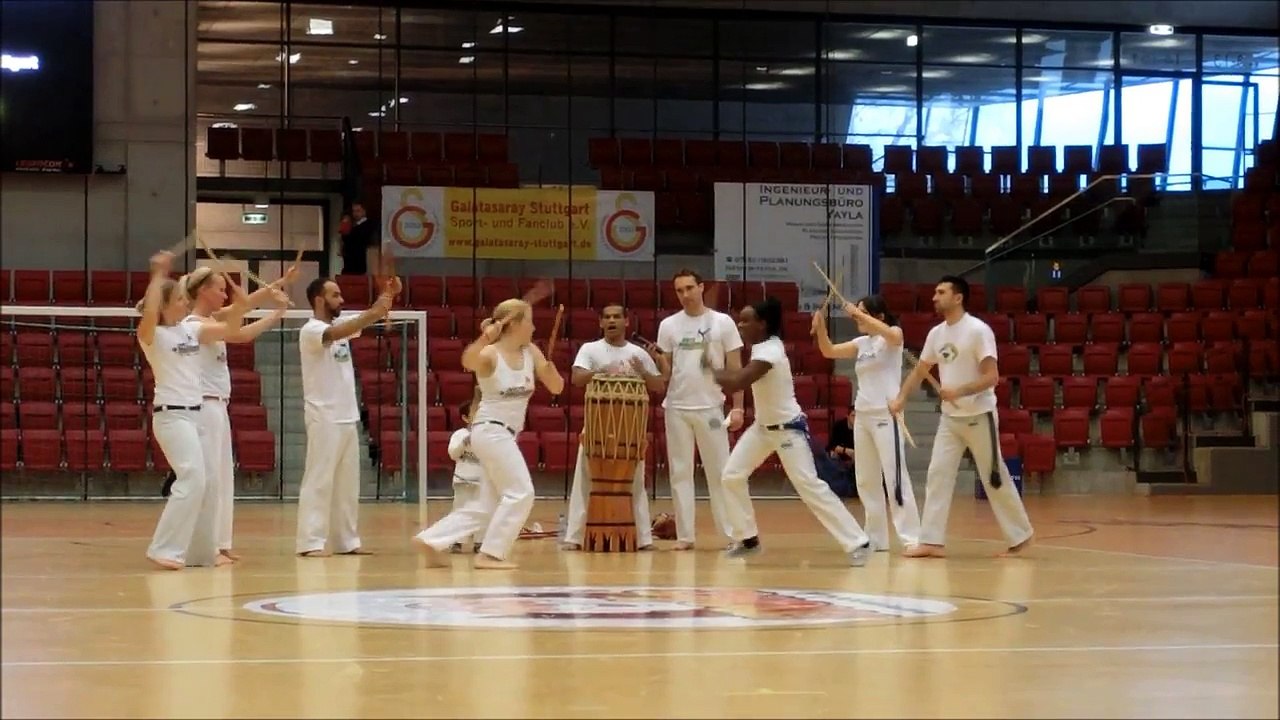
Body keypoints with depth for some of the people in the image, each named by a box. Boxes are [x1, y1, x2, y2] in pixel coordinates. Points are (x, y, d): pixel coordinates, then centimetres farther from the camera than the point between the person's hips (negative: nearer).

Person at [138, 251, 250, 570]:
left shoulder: (191, 329, 11)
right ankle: (165, 549, -15)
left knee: (207, 485, 10)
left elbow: (227, 329, 12)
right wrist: (158, 275, -28)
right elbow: (149, 314, -30)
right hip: (172, 415, -8)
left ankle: (202, 551, 21)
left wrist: (240, 305, -7)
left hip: (196, 414, 8)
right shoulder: (151, 335, -8)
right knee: (192, 479, -19)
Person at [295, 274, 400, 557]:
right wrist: (376, 311, -41)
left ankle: (346, 541, 16)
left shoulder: (341, 326, 13)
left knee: (347, 483, 11)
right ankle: (311, 542, -10)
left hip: (348, 416, 8)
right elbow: (336, 334, -31)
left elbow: (367, 319, 6)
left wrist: (388, 296, -14)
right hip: (324, 417, -8)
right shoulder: (311, 330, -12)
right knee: (319, 480, -10)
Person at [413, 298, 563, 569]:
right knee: (521, 492, -13)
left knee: (487, 506, 10)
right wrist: (485, 337, -52)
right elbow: (468, 362, -37)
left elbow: (556, 387, 3)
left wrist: (548, 365, -16)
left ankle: (431, 540, 15)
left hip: (505, 435, 8)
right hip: (490, 431, -8)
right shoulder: (490, 354, -14)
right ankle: (490, 553, -5)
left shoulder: (530, 352, 5)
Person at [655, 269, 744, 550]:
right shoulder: (668, 325, 4)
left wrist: (737, 407, -6)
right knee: (680, 472, 4)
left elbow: (735, 368, 0)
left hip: (711, 408, -2)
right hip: (677, 408, 2)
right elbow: (665, 372, 8)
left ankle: (733, 532, 4)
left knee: (719, 471, 1)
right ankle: (684, 535, 8)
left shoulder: (722, 322, -1)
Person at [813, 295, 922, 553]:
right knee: (866, 480, 10)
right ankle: (876, 539, 16)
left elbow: (892, 335, -30)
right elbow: (829, 351, 8)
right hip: (862, 415, 8)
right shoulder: (861, 343, 12)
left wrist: (860, 314, -27)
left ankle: (912, 538, -12)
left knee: (895, 477, -12)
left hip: (885, 415, -8)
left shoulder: (893, 336, -6)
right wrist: (820, 328, -9)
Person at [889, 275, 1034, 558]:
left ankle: (1020, 536, 18)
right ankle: (933, 541, -2)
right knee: (937, 476, -3)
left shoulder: (978, 330, -16)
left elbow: (992, 377, -19)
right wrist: (901, 398, 0)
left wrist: (959, 391, -31)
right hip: (949, 418, 6)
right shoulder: (936, 333, 5)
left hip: (979, 416, -6)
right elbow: (920, 370, 14)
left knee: (995, 478, 3)